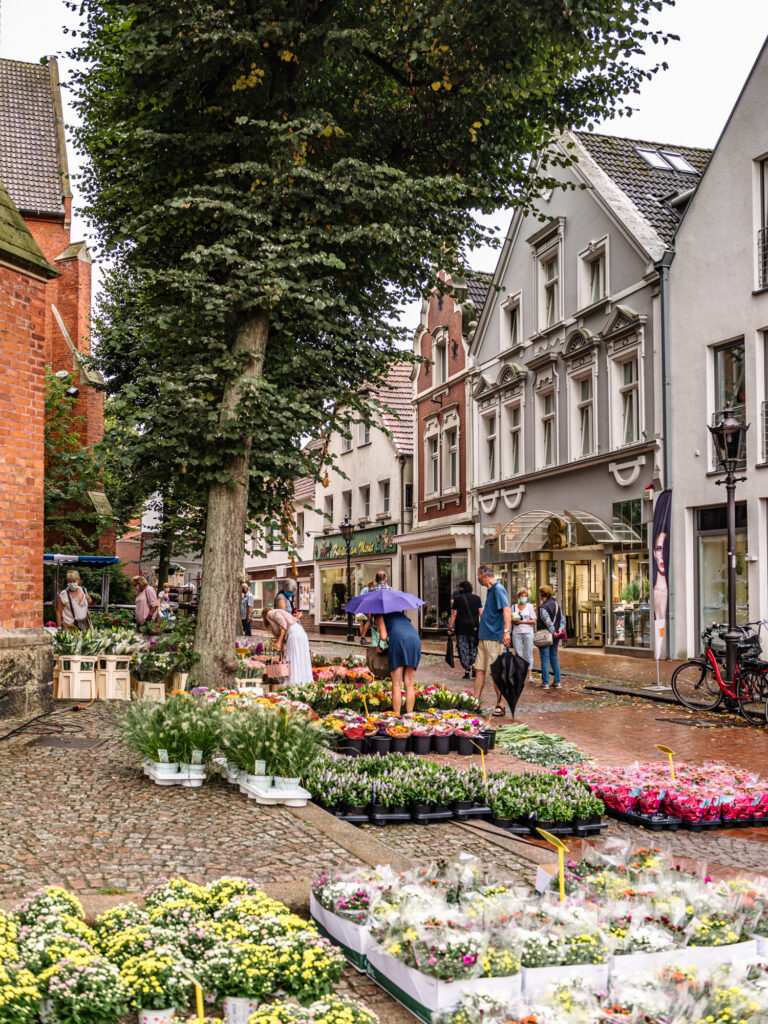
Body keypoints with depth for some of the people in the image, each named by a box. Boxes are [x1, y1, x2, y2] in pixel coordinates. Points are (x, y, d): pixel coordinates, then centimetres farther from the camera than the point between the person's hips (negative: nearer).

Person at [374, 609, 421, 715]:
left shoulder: (380, 616, 21)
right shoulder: (401, 615, 38)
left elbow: (383, 636, 5)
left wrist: (381, 646, 26)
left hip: (398, 640, -4)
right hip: (415, 640, 4)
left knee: (397, 685, 1)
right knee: (409, 685, 7)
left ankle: (396, 716, -1)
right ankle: (409, 715, 5)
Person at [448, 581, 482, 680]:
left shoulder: (458, 598, 0)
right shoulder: (476, 598, 7)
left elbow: (454, 614, -2)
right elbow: (481, 613, 0)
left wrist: (450, 627, 2)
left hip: (461, 627, -2)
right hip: (474, 626, 2)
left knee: (463, 649, 4)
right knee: (473, 647, 12)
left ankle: (467, 672, -3)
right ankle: (474, 666, -7)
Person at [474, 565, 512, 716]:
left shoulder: (498, 589, -13)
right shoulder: (491, 590, 17)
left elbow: (507, 609, -25)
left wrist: (506, 631, -35)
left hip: (494, 638, -9)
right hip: (484, 638, 9)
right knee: (479, 670, 9)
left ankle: (500, 706, 3)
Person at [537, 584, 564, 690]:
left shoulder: (543, 607, -15)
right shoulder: (556, 604, 11)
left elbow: (548, 622, -20)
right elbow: (562, 619, 15)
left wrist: (553, 632, -13)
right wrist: (560, 629, 6)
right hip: (554, 637, 7)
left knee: (545, 659, -3)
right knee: (554, 658, 13)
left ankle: (545, 683, -2)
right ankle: (557, 682, 13)